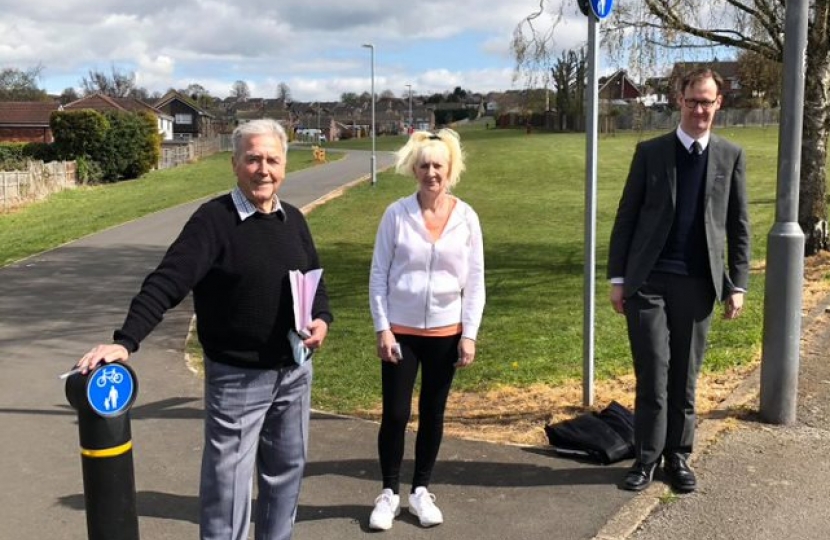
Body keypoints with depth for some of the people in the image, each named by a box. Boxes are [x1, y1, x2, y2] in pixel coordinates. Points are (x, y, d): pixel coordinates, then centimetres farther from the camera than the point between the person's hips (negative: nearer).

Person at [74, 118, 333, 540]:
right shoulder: (213, 220, -14)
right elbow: (167, 283, -22)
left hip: (295, 370, 6)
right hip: (236, 377, -6)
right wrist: (126, 341, -33)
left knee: (287, 468, 19)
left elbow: (315, 280, 15)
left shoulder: (293, 219, 5)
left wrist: (322, 318, -4)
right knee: (228, 480, 3)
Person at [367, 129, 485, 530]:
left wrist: (469, 335, -4)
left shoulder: (466, 217, -3)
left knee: (432, 414, 12)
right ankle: (389, 493, 22)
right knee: (395, 414, 2)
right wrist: (382, 329, -8)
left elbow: (475, 281, 0)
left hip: (446, 332, 1)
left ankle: (421, 491, 28)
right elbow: (379, 275, -3)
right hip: (401, 331, -1)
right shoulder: (396, 214, -7)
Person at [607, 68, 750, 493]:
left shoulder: (731, 156, 7)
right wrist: (617, 278, -1)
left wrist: (737, 285, 3)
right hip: (648, 282, -1)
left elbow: (739, 226, 9)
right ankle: (646, 458, 13)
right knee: (653, 375, -1)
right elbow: (626, 218, 4)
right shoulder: (650, 152, 3)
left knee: (685, 378, 9)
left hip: (697, 284, 2)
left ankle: (678, 457, 23)